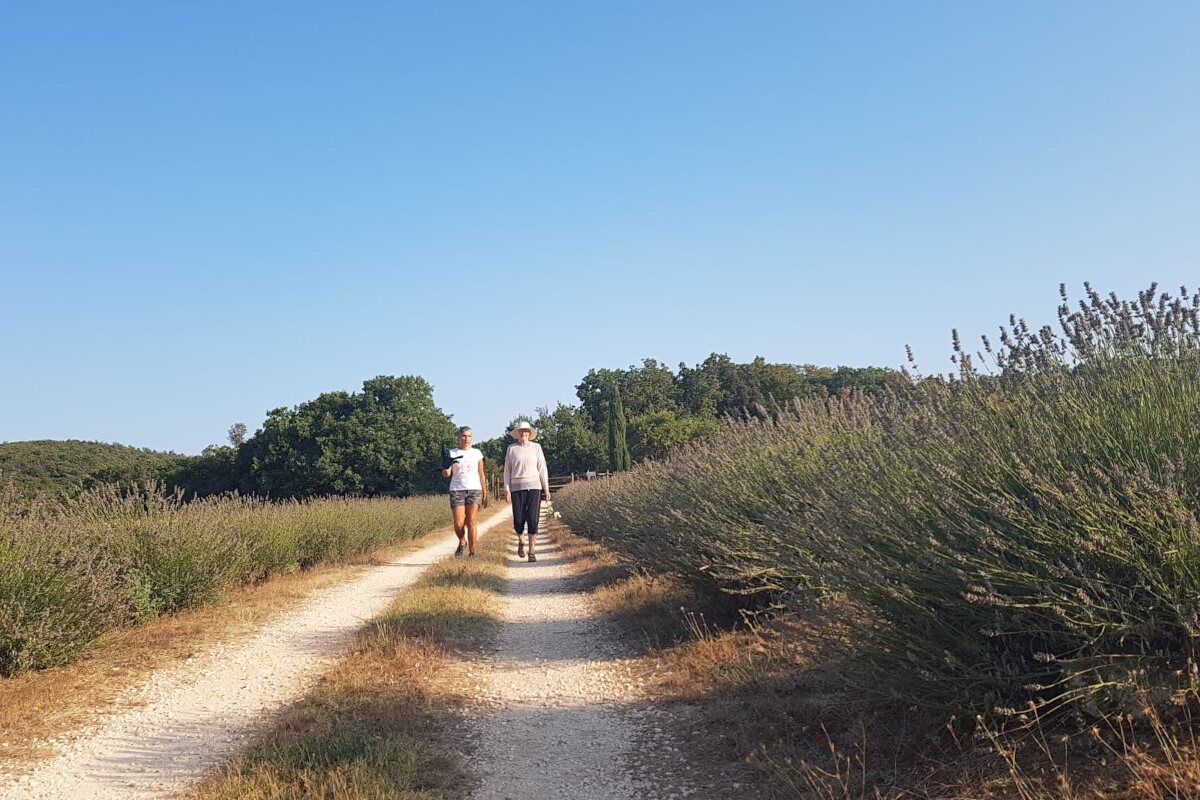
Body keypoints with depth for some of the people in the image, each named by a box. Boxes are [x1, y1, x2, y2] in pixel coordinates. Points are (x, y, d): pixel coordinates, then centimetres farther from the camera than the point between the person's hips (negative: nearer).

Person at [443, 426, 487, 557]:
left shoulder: (477, 453, 9)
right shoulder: (452, 453, 5)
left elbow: (481, 475, 12)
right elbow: (446, 474, -1)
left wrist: (485, 494, 9)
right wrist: (446, 466, -24)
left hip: (474, 490, 0)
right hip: (457, 490, 0)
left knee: (471, 522, -9)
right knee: (458, 524, -8)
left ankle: (472, 552, -3)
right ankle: (462, 542, 22)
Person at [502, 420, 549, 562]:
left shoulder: (536, 447, 6)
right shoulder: (511, 449, 6)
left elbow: (542, 469, 6)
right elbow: (507, 470, 6)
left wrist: (546, 489, 2)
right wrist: (506, 489, -1)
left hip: (534, 487, 0)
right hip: (517, 488, 0)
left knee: (533, 519, -9)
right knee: (518, 520, -3)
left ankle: (531, 551, -2)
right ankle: (520, 542, 28)